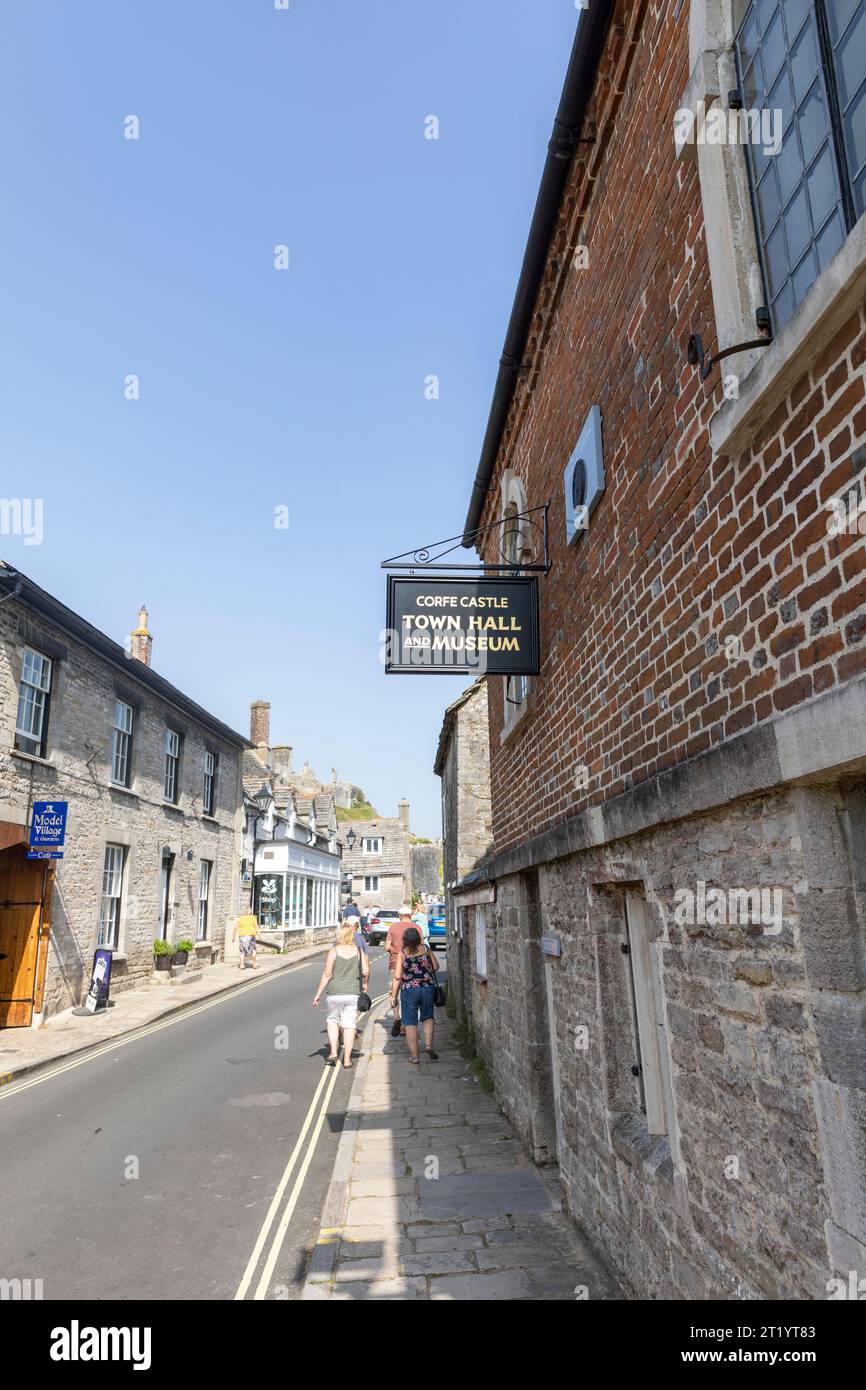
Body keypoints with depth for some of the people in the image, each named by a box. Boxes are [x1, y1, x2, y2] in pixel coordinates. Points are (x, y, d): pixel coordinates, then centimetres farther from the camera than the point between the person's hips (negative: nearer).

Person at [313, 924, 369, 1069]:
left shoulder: (333, 951, -7)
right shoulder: (358, 951, -1)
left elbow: (327, 974, -8)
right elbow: (366, 971, -3)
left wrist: (318, 994, -2)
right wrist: (365, 984, 18)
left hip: (335, 993, -1)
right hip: (353, 992, 1)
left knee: (333, 1020, 21)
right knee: (349, 1025, 8)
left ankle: (333, 1053, 11)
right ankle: (347, 1060, 11)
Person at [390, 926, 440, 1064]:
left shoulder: (402, 953, -5)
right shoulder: (426, 949, 1)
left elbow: (397, 977, -5)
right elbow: (436, 967, 8)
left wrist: (393, 995, 3)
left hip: (409, 990, -2)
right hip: (427, 988, 2)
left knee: (410, 1023, 7)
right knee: (427, 1017, 21)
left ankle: (414, 1055, 9)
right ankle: (428, 1044, 1)